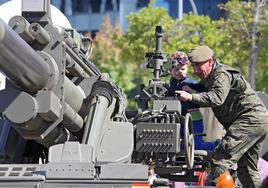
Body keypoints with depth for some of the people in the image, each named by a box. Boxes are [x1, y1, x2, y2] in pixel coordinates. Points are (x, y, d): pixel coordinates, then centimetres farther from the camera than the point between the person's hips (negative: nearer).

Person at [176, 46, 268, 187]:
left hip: (250, 119, -11)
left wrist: (191, 97, -35)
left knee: (219, 158, -21)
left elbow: (217, 97, -27)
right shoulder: (208, 79, 22)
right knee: (247, 170, 17)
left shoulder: (222, 75, -11)